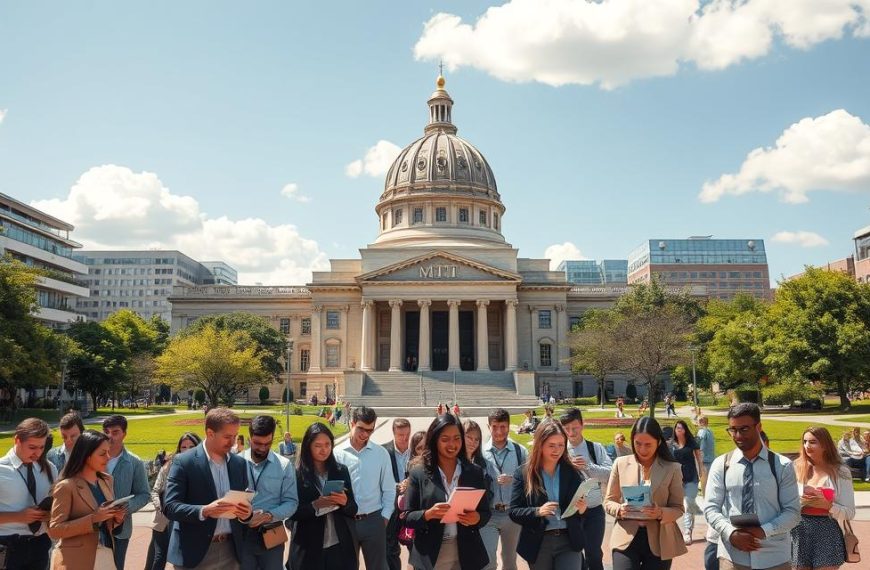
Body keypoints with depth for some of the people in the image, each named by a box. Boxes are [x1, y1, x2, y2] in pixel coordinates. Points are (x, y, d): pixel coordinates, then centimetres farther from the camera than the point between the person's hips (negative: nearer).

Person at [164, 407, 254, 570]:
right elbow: (170, 507, -13)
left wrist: (246, 513, -12)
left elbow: (244, 502, 10)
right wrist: (204, 511, -28)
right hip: (195, 552, -4)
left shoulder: (239, 463, 6)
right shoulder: (183, 462, -8)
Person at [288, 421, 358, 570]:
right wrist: (314, 505, -20)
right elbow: (292, 512, -5)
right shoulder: (297, 475, -5)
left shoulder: (341, 471, 3)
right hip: (308, 549, -2)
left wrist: (345, 502, -14)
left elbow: (353, 509, 6)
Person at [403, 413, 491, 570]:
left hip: (466, 555, 1)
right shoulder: (419, 473, -4)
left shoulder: (475, 472, 1)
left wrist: (477, 518, -16)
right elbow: (407, 517, -3)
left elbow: (486, 513, 5)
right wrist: (428, 514, -21)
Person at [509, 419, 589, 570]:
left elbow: (582, 509, 7)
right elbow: (513, 512, -5)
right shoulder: (523, 473, -4)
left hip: (569, 541, 1)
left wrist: (582, 509, -15)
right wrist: (538, 511, -21)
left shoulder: (573, 473, 2)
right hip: (539, 543, -1)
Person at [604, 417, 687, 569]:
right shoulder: (621, 464, 2)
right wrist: (619, 509, -15)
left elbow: (678, 508, 1)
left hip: (659, 541, 0)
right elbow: (608, 501, 7)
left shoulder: (672, 468, -1)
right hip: (626, 538, 0)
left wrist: (661, 513, -19)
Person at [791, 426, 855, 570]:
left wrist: (827, 505, -17)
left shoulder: (840, 472, -1)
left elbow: (849, 513, -2)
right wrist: (802, 501, -15)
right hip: (799, 531, 1)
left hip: (827, 532, -1)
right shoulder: (796, 468, 1)